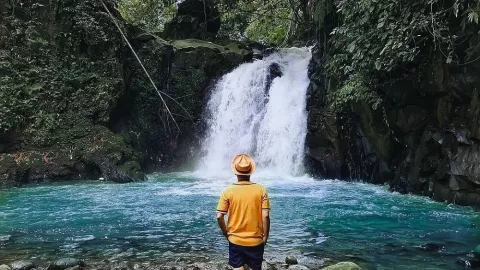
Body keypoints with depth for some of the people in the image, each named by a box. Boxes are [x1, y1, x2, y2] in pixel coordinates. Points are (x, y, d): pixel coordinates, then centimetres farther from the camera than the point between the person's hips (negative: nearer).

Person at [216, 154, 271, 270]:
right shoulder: (261, 190, -10)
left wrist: (225, 232, 7)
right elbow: (265, 216, -12)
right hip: (255, 240, 0)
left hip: (235, 240, 0)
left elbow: (219, 216, -9)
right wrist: (265, 235, 0)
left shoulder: (228, 191, -9)